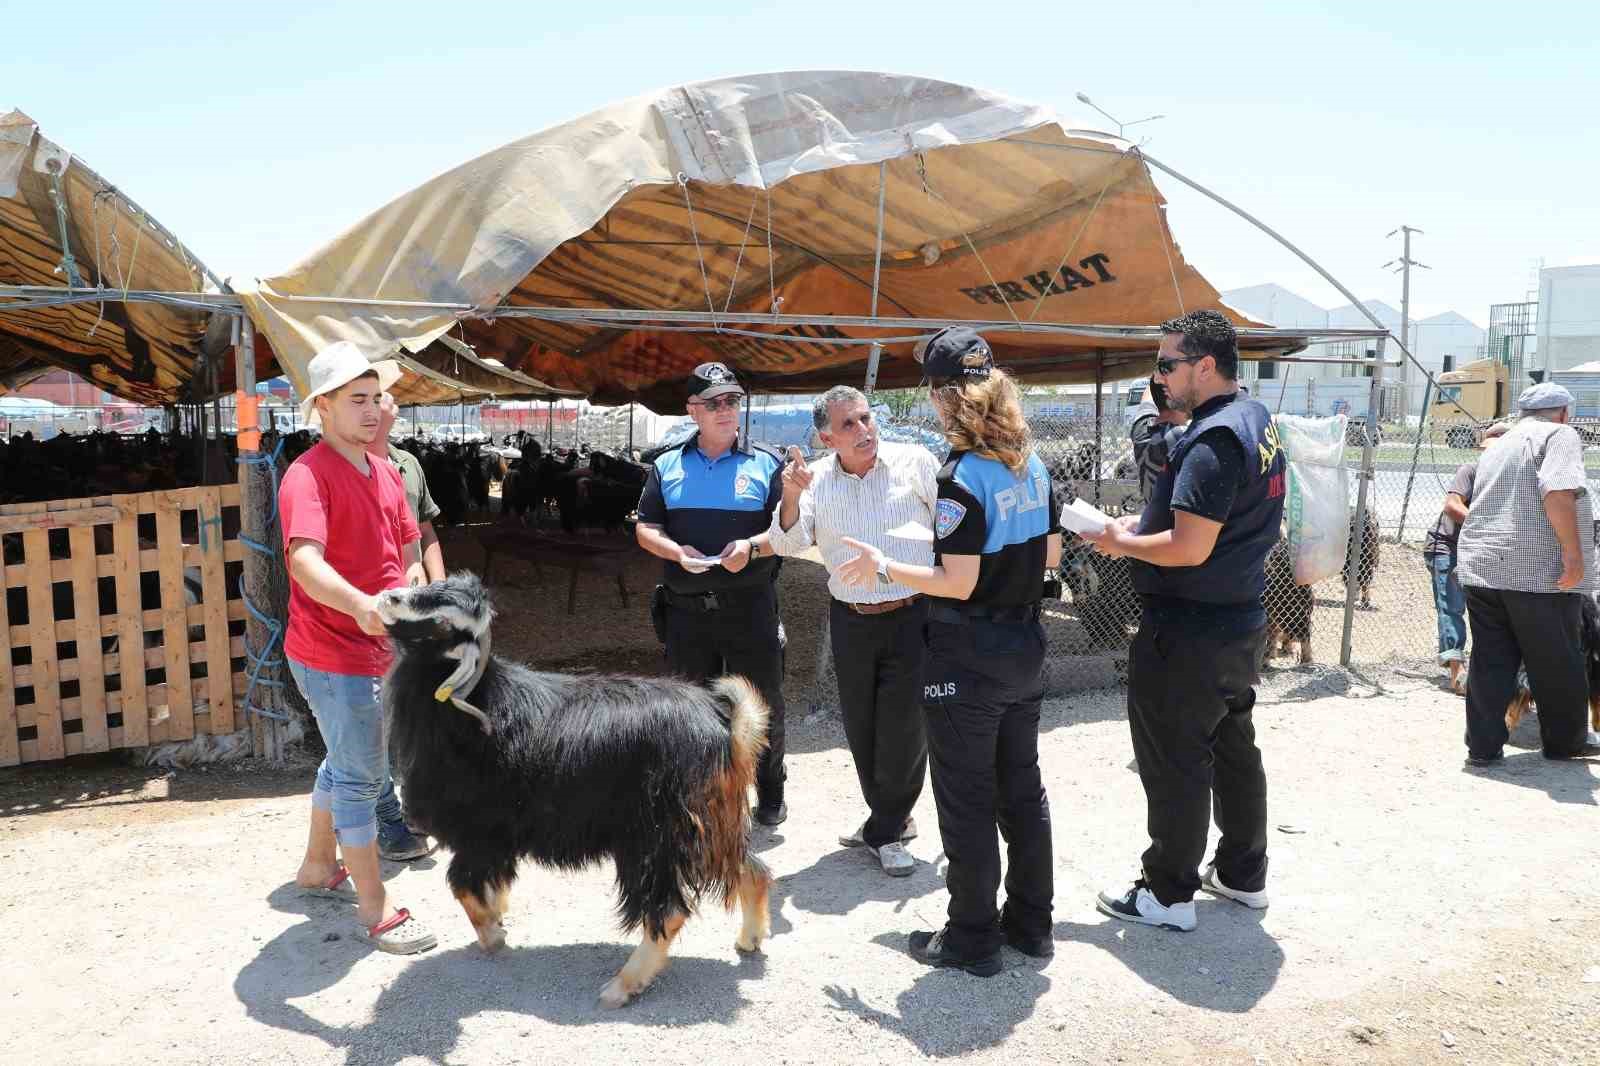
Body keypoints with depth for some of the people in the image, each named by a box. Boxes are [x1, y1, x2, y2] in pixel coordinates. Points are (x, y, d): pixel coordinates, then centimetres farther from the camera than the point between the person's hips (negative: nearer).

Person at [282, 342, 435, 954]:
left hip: (378, 650, 9)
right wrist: (361, 605, -51)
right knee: (362, 777, -1)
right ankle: (375, 910, 11)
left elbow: (409, 553, 18)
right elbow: (305, 562, -35)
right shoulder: (308, 477, -19)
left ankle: (319, 866, 42)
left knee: (345, 762, 22)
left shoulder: (385, 474, 8)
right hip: (333, 655, -8)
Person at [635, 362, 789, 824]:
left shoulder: (766, 464, 2)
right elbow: (645, 529, 7)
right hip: (686, 609, 2)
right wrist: (677, 552, -13)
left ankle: (770, 795, 24)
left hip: (750, 608, -2)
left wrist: (752, 547, -21)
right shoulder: (667, 466, 9)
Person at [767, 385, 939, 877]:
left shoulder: (914, 462, -6)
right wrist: (791, 496, -25)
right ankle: (891, 819, 36)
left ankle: (884, 832, 19)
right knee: (860, 729, 14)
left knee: (903, 728, 0)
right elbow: (789, 544, -7)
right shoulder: (815, 479, 2)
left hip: (913, 615, -3)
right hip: (850, 620, 3)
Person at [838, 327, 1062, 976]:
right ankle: (1031, 922, 31)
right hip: (1024, 652, 8)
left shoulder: (962, 477, -20)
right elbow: (1051, 556, 12)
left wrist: (884, 568, -10)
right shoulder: (1031, 464, 4)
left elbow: (957, 584, -21)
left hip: (966, 660, -8)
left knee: (966, 803, 5)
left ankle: (972, 940, 18)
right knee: (1022, 788, 18)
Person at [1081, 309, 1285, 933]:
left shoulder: (1213, 439, -23)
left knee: (1173, 765, 3)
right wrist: (1141, 524, 8)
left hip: (1188, 633, -10)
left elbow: (1189, 549, -26)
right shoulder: (1257, 420, 9)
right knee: (1233, 748, 20)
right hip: (1240, 622, 10)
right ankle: (1243, 874, 35)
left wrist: (1123, 543, -10)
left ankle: (1168, 895, 16)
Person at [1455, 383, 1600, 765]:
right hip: (1540, 570, -6)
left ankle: (1483, 746, 7)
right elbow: (1558, 491, -19)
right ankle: (1565, 743, 22)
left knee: (1490, 662, 8)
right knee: (1558, 664, 9)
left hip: (1483, 566, 6)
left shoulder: (1499, 446, 23)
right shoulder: (1560, 435, -1)